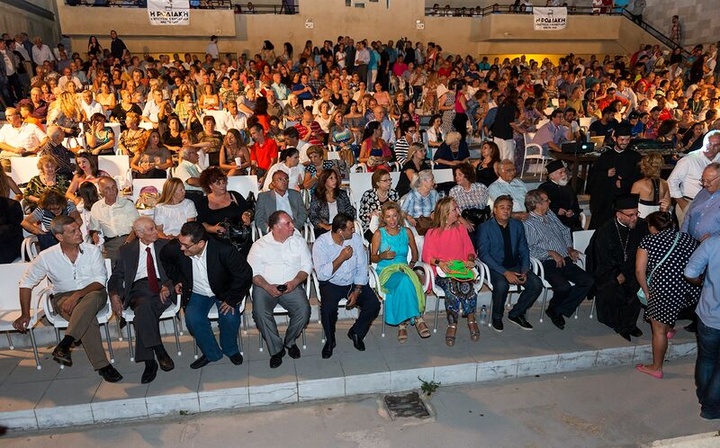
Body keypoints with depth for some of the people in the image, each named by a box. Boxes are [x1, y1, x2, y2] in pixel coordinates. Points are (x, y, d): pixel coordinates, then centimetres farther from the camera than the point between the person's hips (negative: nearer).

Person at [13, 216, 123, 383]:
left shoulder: (92, 251, -5)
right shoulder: (47, 257, -4)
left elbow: (100, 281, -8)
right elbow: (26, 283, 7)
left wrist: (77, 295, -24)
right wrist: (25, 314, 3)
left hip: (93, 294, 0)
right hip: (64, 297, 0)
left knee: (93, 297, -39)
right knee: (87, 317, -34)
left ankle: (64, 345, -39)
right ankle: (102, 365, -31)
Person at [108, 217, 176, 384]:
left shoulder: (165, 245, 14)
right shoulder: (127, 250, 16)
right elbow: (116, 275, 12)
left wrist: (168, 286, -14)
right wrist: (114, 295, -7)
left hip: (161, 288, -1)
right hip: (138, 289, 1)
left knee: (143, 313, -31)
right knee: (144, 305, -35)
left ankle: (149, 361, -26)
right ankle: (159, 352, -31)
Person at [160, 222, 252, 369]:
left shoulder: (223, 250, -31)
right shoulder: (176, 250, -20)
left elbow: (245, 273, -22)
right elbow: (164, 257, 7)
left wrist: (232, 299, -20)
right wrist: (177, 279, 5)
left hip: (224, 291, -2)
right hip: (197, 293, 3)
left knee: (229, 317, -25)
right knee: (192, 318, -23)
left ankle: (230, 349, 7)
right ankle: (212, 353, 1)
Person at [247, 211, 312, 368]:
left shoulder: (298, 240, 8)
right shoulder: (260, 245, 3)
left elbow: (307, 265, 4)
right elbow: (253, 271, -3)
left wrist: (295, 282, -14)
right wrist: (268, 287, -19)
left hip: (292, 286, 1)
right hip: (265, 286, -1)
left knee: (304, 311, -24)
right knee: (260, 313, -28)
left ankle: (289, 341, 5)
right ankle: (276, 349, -7)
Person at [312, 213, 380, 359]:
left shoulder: (356, 238, -6)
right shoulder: (321, 243, -17)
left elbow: (362, 267, -3)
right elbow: (322, 274, -24)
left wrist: (357, 290, -12)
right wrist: (341, 258, -27)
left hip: (354, 282, 3)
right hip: (331, 284, -3)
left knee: (374, 304, -17)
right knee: (328, 309, -30)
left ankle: (356, 332, 12)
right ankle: (330, 340, 2)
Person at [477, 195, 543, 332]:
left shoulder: (518, 225, 9)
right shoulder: (485, 227, -6)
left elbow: (524, 250, 11)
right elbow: (483, 254, -13)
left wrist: (524, 270, -8)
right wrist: (505, 272, -22)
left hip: (515, 265, 5)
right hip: (495, 268, -5)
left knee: (536, 284, -18)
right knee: (502, 285, -34)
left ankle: (515, 314, 4)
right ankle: (497, 317, -5)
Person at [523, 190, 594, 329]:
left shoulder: (550, 214, 17)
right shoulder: (528, 224, -8)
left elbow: (565, 231, 28)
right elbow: (529, 249, -16)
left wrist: (569, 248, 14)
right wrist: (551, 253, -16)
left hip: (565, 260, 8)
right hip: (548, 264, -8)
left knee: (588, 280, -11)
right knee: (564, 286, -30)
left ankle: (558, 311, -3)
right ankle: (553, 309, 4)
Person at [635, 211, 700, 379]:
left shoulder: (648, 241, 3)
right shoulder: (689, 238, 16)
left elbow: (640, 270, -4)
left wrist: (647, 292, 7)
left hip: (665, 289, -6)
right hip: (693, 290, 6)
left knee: (658, 330, 10)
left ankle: (656, 368, 24)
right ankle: (669, 329, 50)